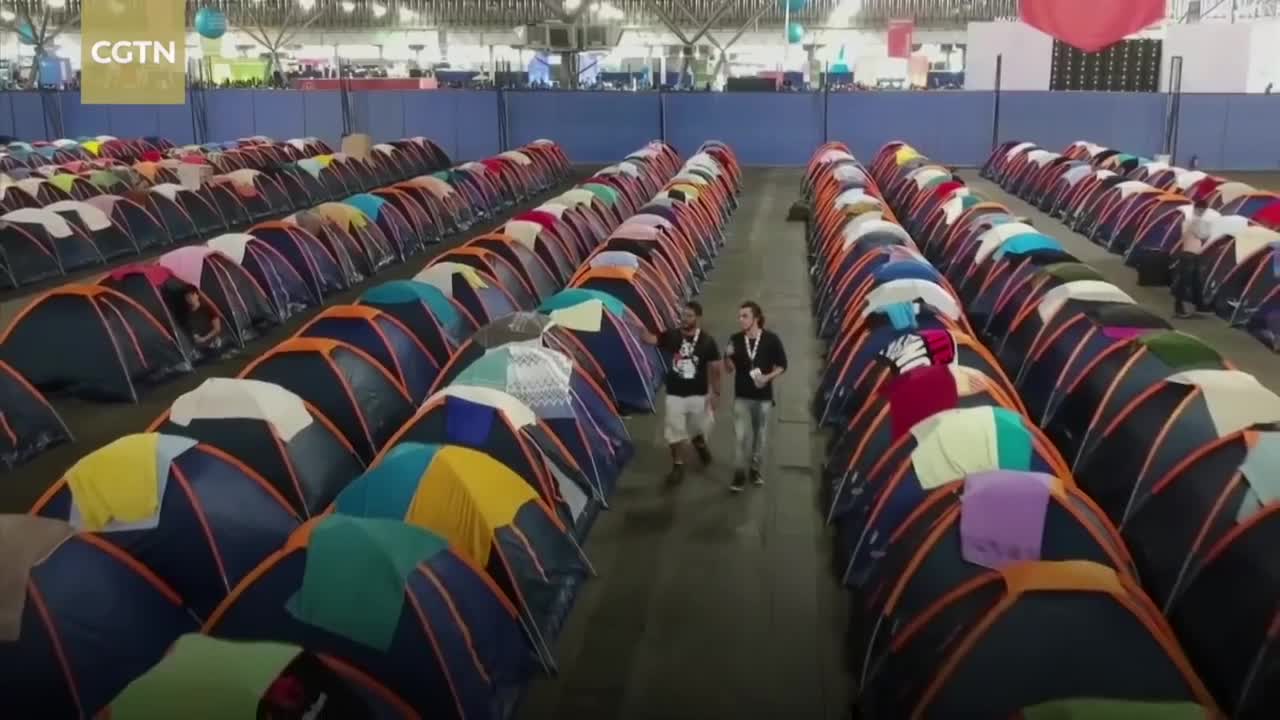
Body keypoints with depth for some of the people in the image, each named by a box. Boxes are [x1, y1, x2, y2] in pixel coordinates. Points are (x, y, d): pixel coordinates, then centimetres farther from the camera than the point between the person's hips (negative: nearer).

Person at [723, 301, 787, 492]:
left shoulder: (771, 339, -11)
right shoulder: (735, 340, -5)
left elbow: (782, 365, -2)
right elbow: (730, 369, 1)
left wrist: (767, 377, -18)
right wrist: (728, 356, -20)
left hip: (764, 396, 0)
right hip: (742, 396, 1)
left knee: (760, 435, 12)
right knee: (741, 436, -3)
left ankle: (755, 469, 30)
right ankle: (739, 475, 5)